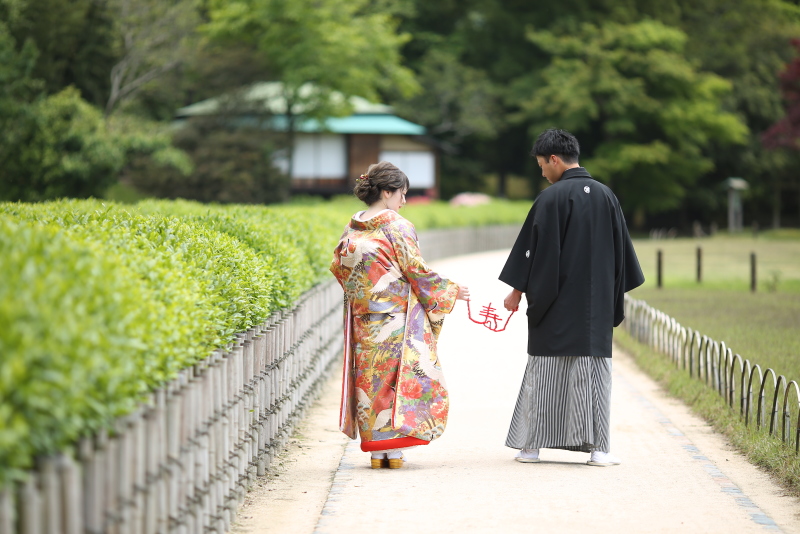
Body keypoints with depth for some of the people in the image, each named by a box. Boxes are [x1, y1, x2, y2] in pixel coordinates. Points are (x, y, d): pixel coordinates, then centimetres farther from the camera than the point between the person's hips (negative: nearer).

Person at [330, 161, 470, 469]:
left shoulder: (352, 229, 6)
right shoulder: (397, 227, -12)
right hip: (397, 317, -6)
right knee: (399, 375, 1)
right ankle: (393, 448, -1)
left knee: (371, 376, 8)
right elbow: (417, 271, -10)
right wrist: (451, 292, 2)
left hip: (363, 319, 6)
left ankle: (375, 449, 8)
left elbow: (338, 266, 13)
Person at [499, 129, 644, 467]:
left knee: (545, 370, 3)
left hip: (557, 301, -4)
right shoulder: (605, 195, 6)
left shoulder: (552, 197, -10)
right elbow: (621, 249, 12)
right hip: (597, 301, 4)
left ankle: (531, 445, 7)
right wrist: (615, 295, 20)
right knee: (594, 368, 4)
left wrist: (517, 290, 1)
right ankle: (598, 448, 0)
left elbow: (535, 247, -9)